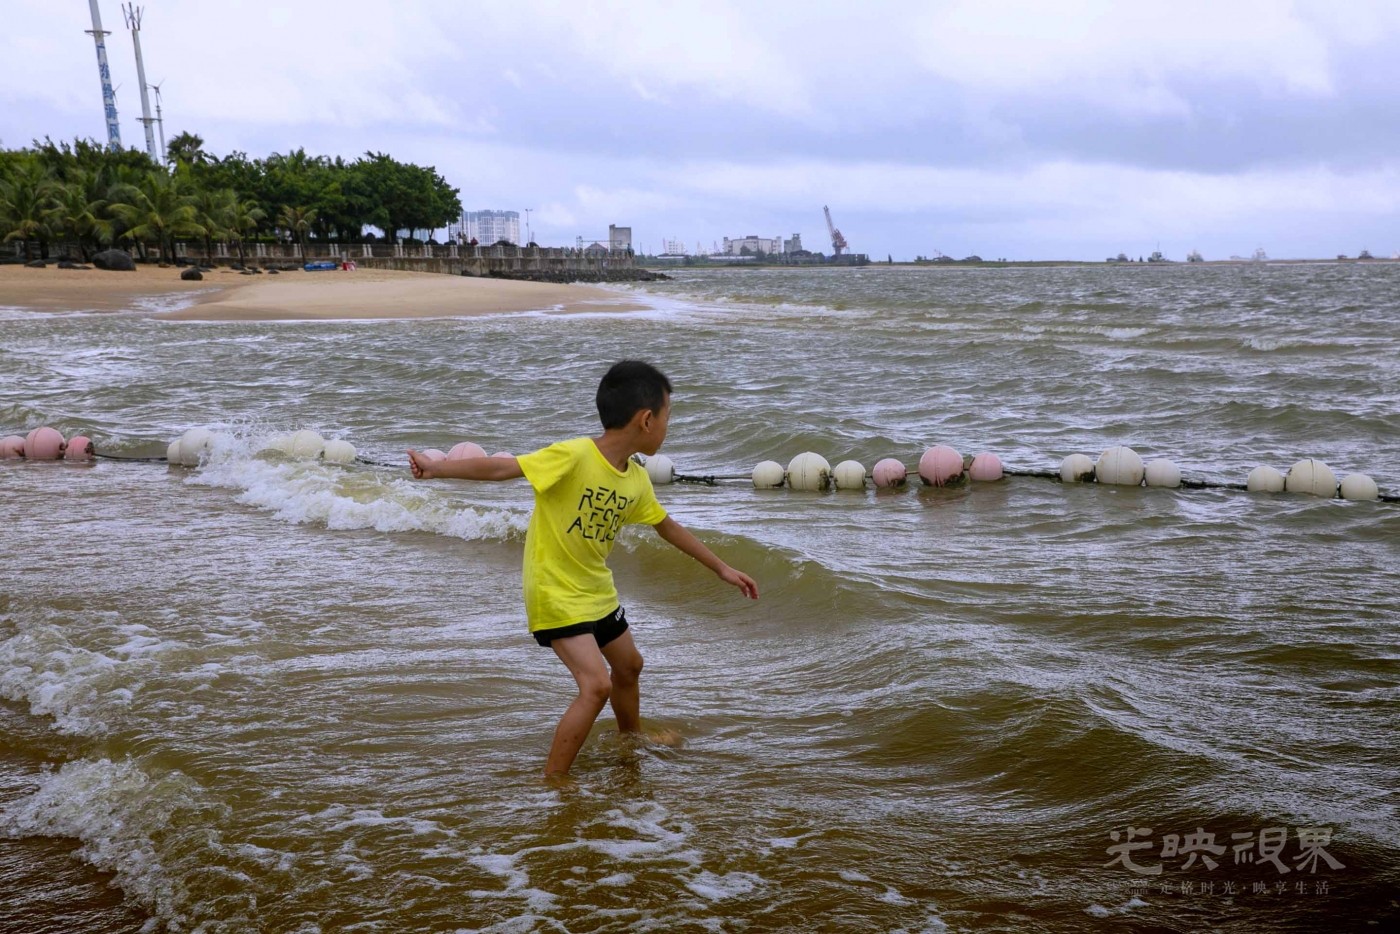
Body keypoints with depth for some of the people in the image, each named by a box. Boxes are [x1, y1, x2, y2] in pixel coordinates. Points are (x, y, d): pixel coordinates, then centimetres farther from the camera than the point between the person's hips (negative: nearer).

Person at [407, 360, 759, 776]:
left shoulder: (637, 479, -2)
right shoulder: (573, 456, -26)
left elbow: (668, 527, 13)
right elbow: (502, 467, -30)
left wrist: (721, 568, 20)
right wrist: (437, 468, -40)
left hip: (597, 590, 9)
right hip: (554, 592, -9)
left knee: (628, 665, 24)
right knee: (597, 684, -17)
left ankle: (630, 739, 51)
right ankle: (552, 782, -3)